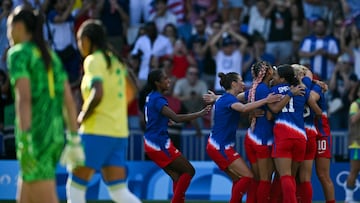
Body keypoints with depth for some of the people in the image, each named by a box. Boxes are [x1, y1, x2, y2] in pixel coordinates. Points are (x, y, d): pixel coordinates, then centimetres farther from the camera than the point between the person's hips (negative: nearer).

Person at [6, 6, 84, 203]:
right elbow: (69, 100, 15)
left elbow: (24, 98, -18)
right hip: (55, 135, 8)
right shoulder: (51, 56, 18)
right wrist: (74, 141, 16)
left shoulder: (18, 53, -6)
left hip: (34, 135, -8)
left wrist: (25, 141, -23)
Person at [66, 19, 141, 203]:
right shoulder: (115, 60, 15)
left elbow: (97, 93, -23)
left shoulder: (93, 60, -9)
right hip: (119, 132, 8)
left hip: (97, 133, -8)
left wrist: (82, 117, -10)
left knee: (75, 186, 4)